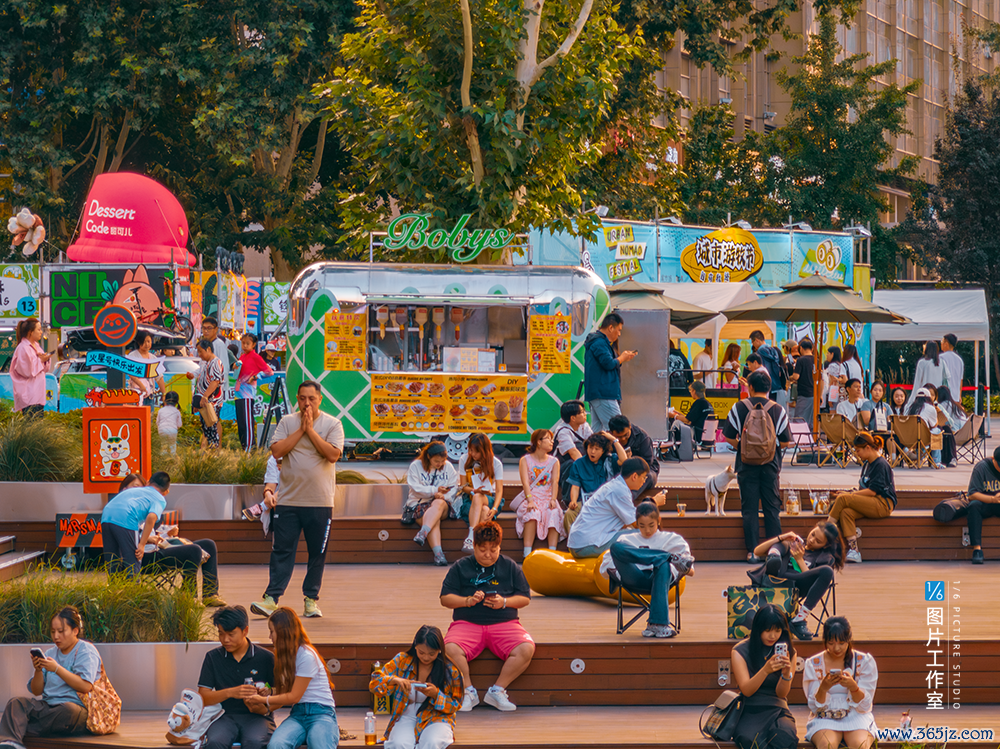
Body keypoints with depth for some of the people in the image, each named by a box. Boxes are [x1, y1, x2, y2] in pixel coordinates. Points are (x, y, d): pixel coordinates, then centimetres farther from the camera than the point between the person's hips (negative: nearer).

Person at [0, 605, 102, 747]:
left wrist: (57, 669, -15)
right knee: (16, 703, -22)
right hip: (47, 706, 6)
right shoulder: (50, 653, 21)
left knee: (68, 711, -42)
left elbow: (85, 686, -14)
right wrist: (38, 670, -3)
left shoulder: (86, 651, 2)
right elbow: (36, 691, 16)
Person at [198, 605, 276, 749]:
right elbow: (202, 698, 3)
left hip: (257, 717, -1)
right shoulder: (213, 658, 9)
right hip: (224, 716, 1)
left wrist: (265, 707, -15)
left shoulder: (265, 658, 5)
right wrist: (230, 693, -15)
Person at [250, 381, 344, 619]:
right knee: (281, 550, -2)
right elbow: (276, 451, -6)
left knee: (317, 552, 5)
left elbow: (333, 455, -13)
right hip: (288, 499, 1)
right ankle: (271, 598, -3)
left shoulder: (332, 424, 0)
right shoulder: (287, 422, 6)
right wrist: (301, 430, -9)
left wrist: (310, 430, -11)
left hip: (320, 501, -1)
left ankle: (311, 599, 15)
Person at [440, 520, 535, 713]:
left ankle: (497, 691, -11)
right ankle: (469, 692, -12)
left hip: (504, 623, 1)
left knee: (526, 649, -29)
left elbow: (525, 598, 11)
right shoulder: (460, 567, 12)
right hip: (467, 623, -1)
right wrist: (467, 600, -10)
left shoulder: (510, 566, 14)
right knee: (450, 649, -34)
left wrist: (504, 602, -8)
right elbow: (445, 598, 7)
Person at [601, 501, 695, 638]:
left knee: (663, 565, -40)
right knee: (616, 547, -24)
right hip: (634, 579, 1)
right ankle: (672, 558, -36)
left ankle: (658, 624, -49)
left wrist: (688, 570, -11)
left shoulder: (670, 539, 24)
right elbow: (605, 569, 22)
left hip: (657, 580, -1)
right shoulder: (627, 540, 29)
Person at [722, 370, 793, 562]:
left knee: (749, 508, 3)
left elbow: (729, 437, -3)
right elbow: (785, 442, -2)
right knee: (772, 507, 9)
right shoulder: (778, 410, -3)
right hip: (770, 465, 1)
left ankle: (752, 551, 1)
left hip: (747, 464, -1)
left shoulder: (739, 408, -4)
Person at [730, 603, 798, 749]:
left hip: (777, 710, 1)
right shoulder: (741, 652, 2)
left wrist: (786, 674, -21)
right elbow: (746, 690, -9)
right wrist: (765, 670, -26)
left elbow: (781, 693, 1)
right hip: (749, 711, -1)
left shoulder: (789, 653, 8)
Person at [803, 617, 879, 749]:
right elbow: (815, 708, 0)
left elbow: (864, 706, -2)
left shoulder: (865, 662, 2)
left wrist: (853, 687, -23)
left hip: (856, 717, 0)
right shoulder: (813, 664, 2)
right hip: (825, 718, 0)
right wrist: (823, 688, -22)